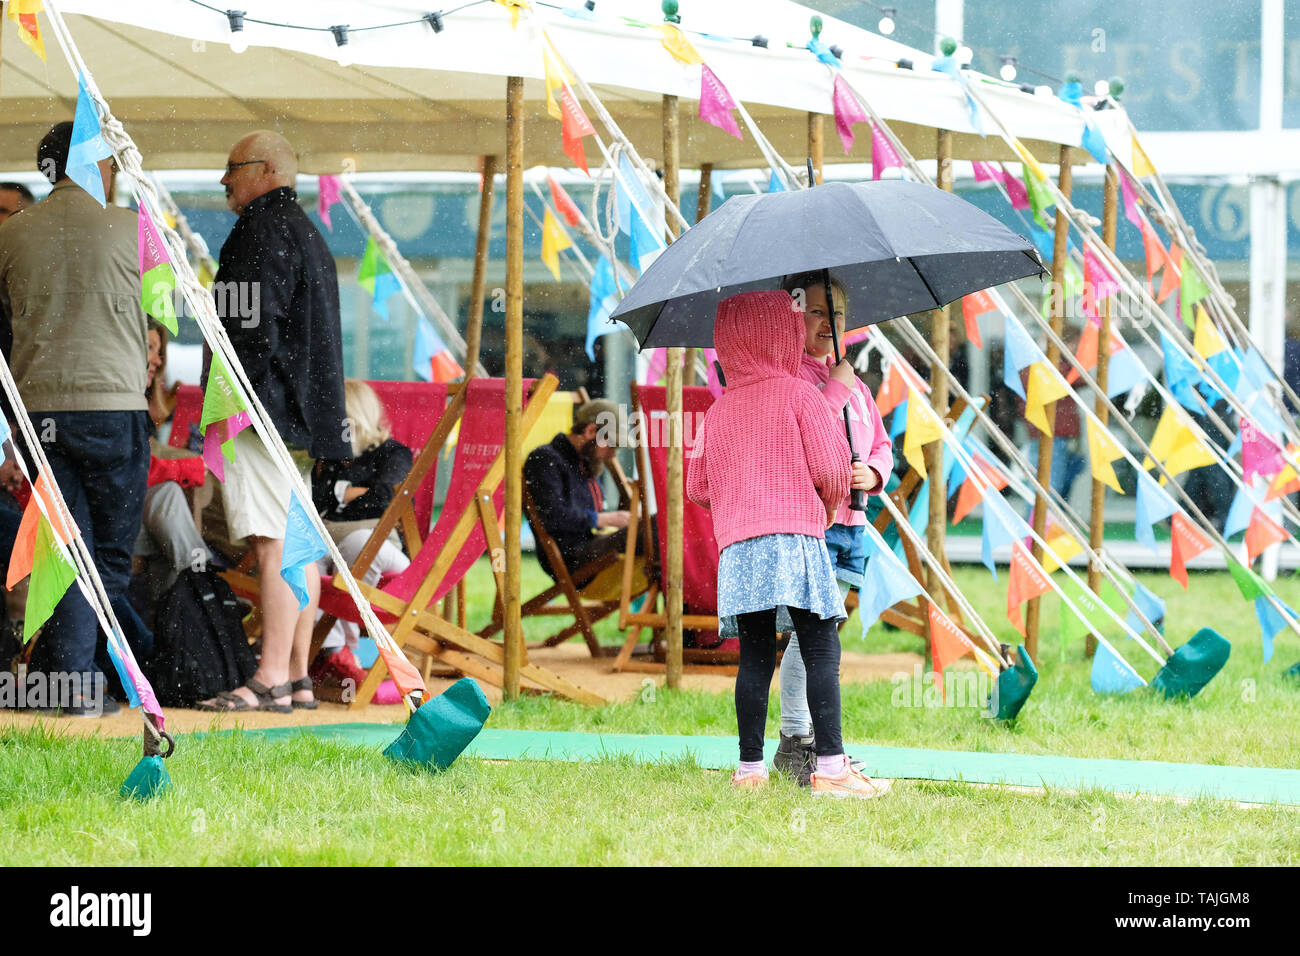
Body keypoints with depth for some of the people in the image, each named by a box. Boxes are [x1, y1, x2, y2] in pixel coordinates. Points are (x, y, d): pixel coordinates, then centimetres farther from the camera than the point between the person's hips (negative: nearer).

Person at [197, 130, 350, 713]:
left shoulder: (263, 229, -9)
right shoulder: (308, 236, 23)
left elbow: (255, 324, -18)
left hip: (266, 404, -11)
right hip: (303, 413, 11)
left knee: (274, 545, -15)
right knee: (297, 544, 10)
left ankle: (271, 681, -20)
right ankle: (298, 679, 11)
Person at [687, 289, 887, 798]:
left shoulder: (718, 412, 17)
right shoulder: (800, 394, 2)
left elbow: (697, 486, 18)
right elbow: (829, 470, -5)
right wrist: (830, 507, 16)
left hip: (736, 546, 5)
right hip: (796, 539, -5)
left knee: (755, 656, 7)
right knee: (821, 650, -6)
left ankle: (750, 767, 5)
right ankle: (831, 765, -14)